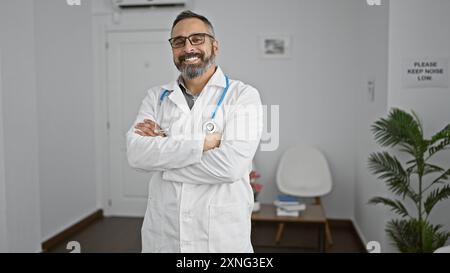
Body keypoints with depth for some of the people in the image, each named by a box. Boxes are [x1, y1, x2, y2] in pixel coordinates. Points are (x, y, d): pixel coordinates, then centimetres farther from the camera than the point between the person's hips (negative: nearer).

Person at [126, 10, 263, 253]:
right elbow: (136, 153, -11)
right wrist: (201, 143, -20)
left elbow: (231, 165, -21)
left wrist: (162, 146, -12)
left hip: (222, 236, -3)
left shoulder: (244, 95, -8)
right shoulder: (156, 97, 4)